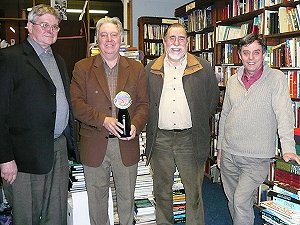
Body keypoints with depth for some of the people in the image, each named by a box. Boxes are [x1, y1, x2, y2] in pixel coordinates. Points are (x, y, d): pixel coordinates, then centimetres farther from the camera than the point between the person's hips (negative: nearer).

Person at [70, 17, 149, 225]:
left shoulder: (136, 68, 7)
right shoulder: (82, 67, 2)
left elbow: (144, 104, 4)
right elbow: (77, 103, -6)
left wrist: (136, 125, -15)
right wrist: (103, 120, -19)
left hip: (126, 144, 1)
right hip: (94, 145, -1)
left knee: (127, 198, 14)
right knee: (96, 199, 14)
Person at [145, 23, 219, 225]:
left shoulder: (204, 69, 0)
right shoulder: (150, 70, 6)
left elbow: (213, 99, 9)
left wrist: (199, 122, 7)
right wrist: (152, 123, 7)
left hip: (190, 139, -2)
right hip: (160, 139, 2)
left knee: (194, 192, 9)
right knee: (161, 192, 15)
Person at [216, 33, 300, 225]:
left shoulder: (276, 78, -7)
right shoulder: (233, 81, 7)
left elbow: (284, 115, -15)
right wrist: (220, 148, 14)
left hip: (256, 157, -5)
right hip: (228, 154, 5)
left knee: (241, 202, -7)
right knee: (232, 201, 17)